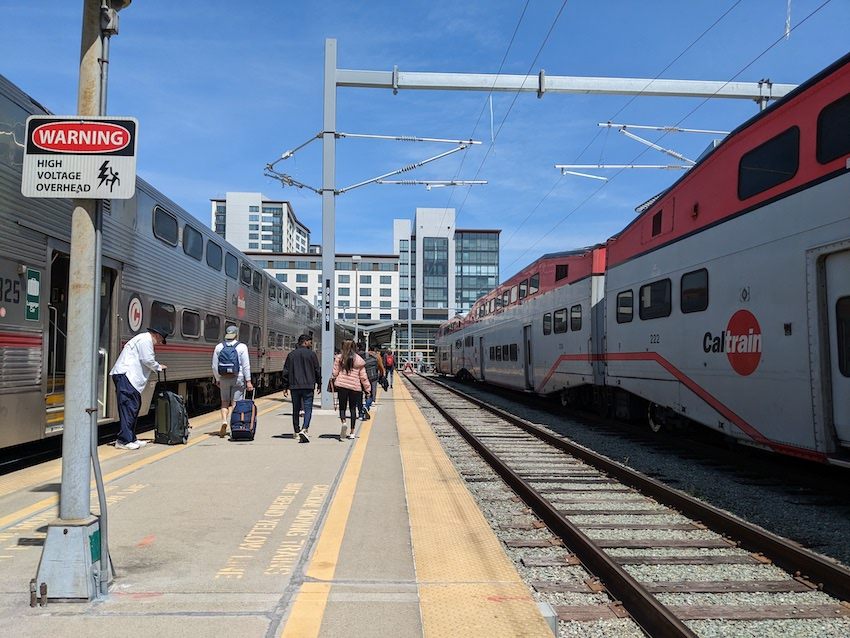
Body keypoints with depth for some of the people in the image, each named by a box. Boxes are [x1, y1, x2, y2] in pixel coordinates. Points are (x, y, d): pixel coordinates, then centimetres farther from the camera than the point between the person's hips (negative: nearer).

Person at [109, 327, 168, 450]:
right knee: (129, 407, -12)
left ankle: (131, 438, 15)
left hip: (129, 376, 11)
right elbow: (147, 360, -13)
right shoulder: (146, 339, -7)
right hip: (125, 375, -11)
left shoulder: (144, 339, 26)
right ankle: (124, 440, -12)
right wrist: (159, 367, 3)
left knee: (134, 406, 11)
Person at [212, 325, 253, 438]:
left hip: (224, 378, 2)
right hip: (238, 378, -2)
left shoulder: (219, 347, 4)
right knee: (235, 403, 3)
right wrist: (248, 381, -7)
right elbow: (246, 365, -9)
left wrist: (217, 379, 14)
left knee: (225, 402, 13)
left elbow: (214, 366, 4)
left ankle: (224, 421, -7)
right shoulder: (242, 347, -5)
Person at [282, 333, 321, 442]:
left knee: (296, 410, 14)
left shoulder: (291, 355, 8)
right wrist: (319, 384, 10)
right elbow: (317, 370, 0)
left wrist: (285, 386, 12)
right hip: (308, 386, -3)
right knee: (308, 409, -3)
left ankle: (297, 432, 21)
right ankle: (304, 430, -23)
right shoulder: (311, 354, -1)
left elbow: (286, 372, 7)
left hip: (294, 386, 3)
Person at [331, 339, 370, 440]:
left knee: (342, 407, 9)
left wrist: (333, 383, 14)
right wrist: (367, 388, 10)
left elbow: (335, 373, 2)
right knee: (353, 408, 10)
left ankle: (343, 422, -21)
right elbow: (363, 377, 3)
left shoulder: (339, 358, 1)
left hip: (341, 385, -1)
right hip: (355, 386, 1)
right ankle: (352, 432, 11)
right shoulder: (359, 360, 3)